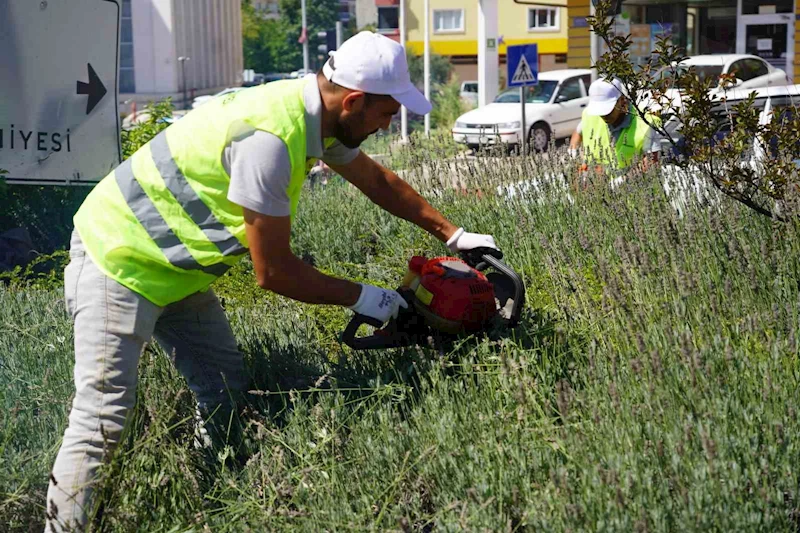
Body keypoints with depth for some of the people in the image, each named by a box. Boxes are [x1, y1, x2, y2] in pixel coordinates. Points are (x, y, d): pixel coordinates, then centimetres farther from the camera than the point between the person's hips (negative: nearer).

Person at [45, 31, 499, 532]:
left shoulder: (315, 114, -2)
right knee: (103, 420, -14)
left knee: (225, 392, 9)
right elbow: (273, 272, -22)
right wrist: (358, 297, -9)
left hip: (174, 266, 10)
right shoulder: (269, 137, -30)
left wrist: (453, 234, 22)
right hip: (120, 262, -10)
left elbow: (379, 180, 19)